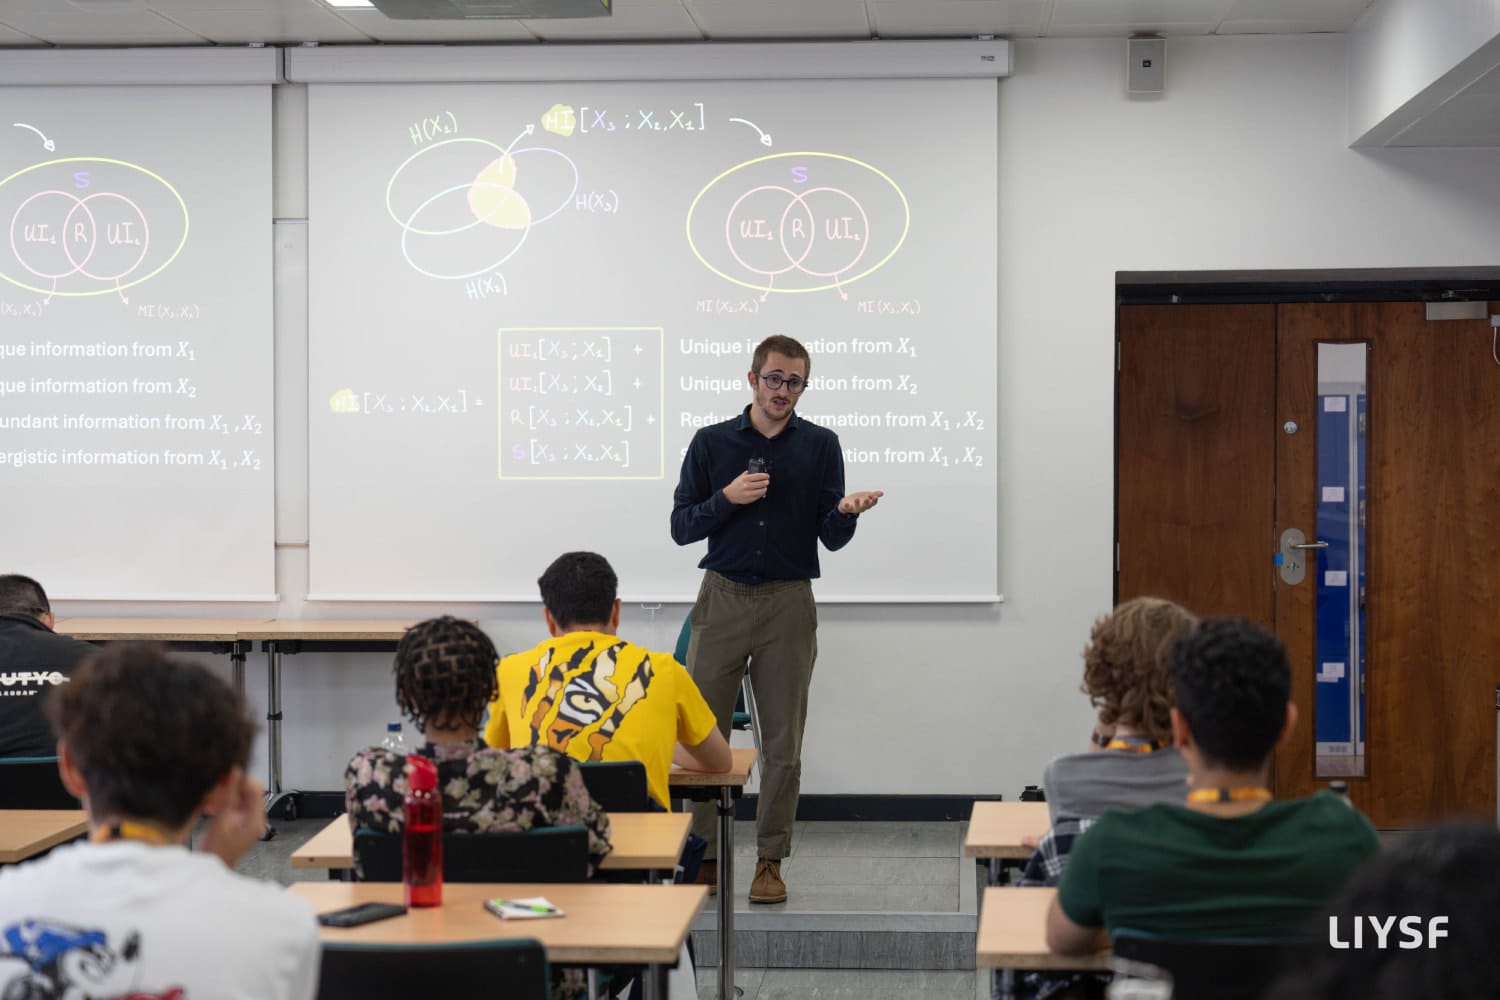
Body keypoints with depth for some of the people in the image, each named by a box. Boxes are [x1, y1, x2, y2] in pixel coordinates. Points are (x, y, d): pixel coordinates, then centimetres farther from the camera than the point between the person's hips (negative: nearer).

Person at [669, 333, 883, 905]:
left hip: (789, 605, 0)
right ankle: (703, 855, 13)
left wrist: (846, 512, -20)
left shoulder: (820, 446, 5)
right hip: (722, 599, 0)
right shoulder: (711, 442, 5)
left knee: (783, 743, 2)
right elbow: (681, 527, 4)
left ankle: (770, 860, 12)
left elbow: (832, 539, 2)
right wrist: (728, 498, -13)